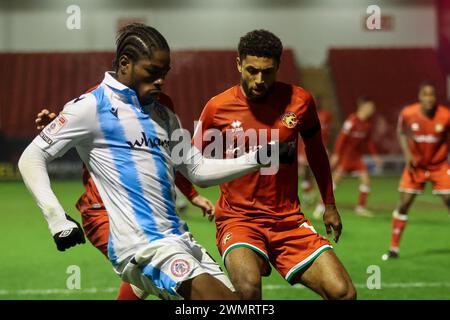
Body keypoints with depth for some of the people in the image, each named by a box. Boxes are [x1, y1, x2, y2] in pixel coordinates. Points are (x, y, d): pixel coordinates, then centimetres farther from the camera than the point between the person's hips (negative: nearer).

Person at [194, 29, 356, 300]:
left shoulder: (299, 101, 0)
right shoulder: (218, 108, -6)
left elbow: (316, 151, 18)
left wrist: (329, 204, 23)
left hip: (290, 220, 3)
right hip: (238, 220, -3)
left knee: (344, 293, -13)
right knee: (248, 287, -34)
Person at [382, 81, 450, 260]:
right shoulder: (408, 113, -16)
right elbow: (401, 132, 4)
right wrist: (407, 153, -8)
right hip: (416, 165, 1)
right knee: (404, 203, -4)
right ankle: (394, 249, 8)